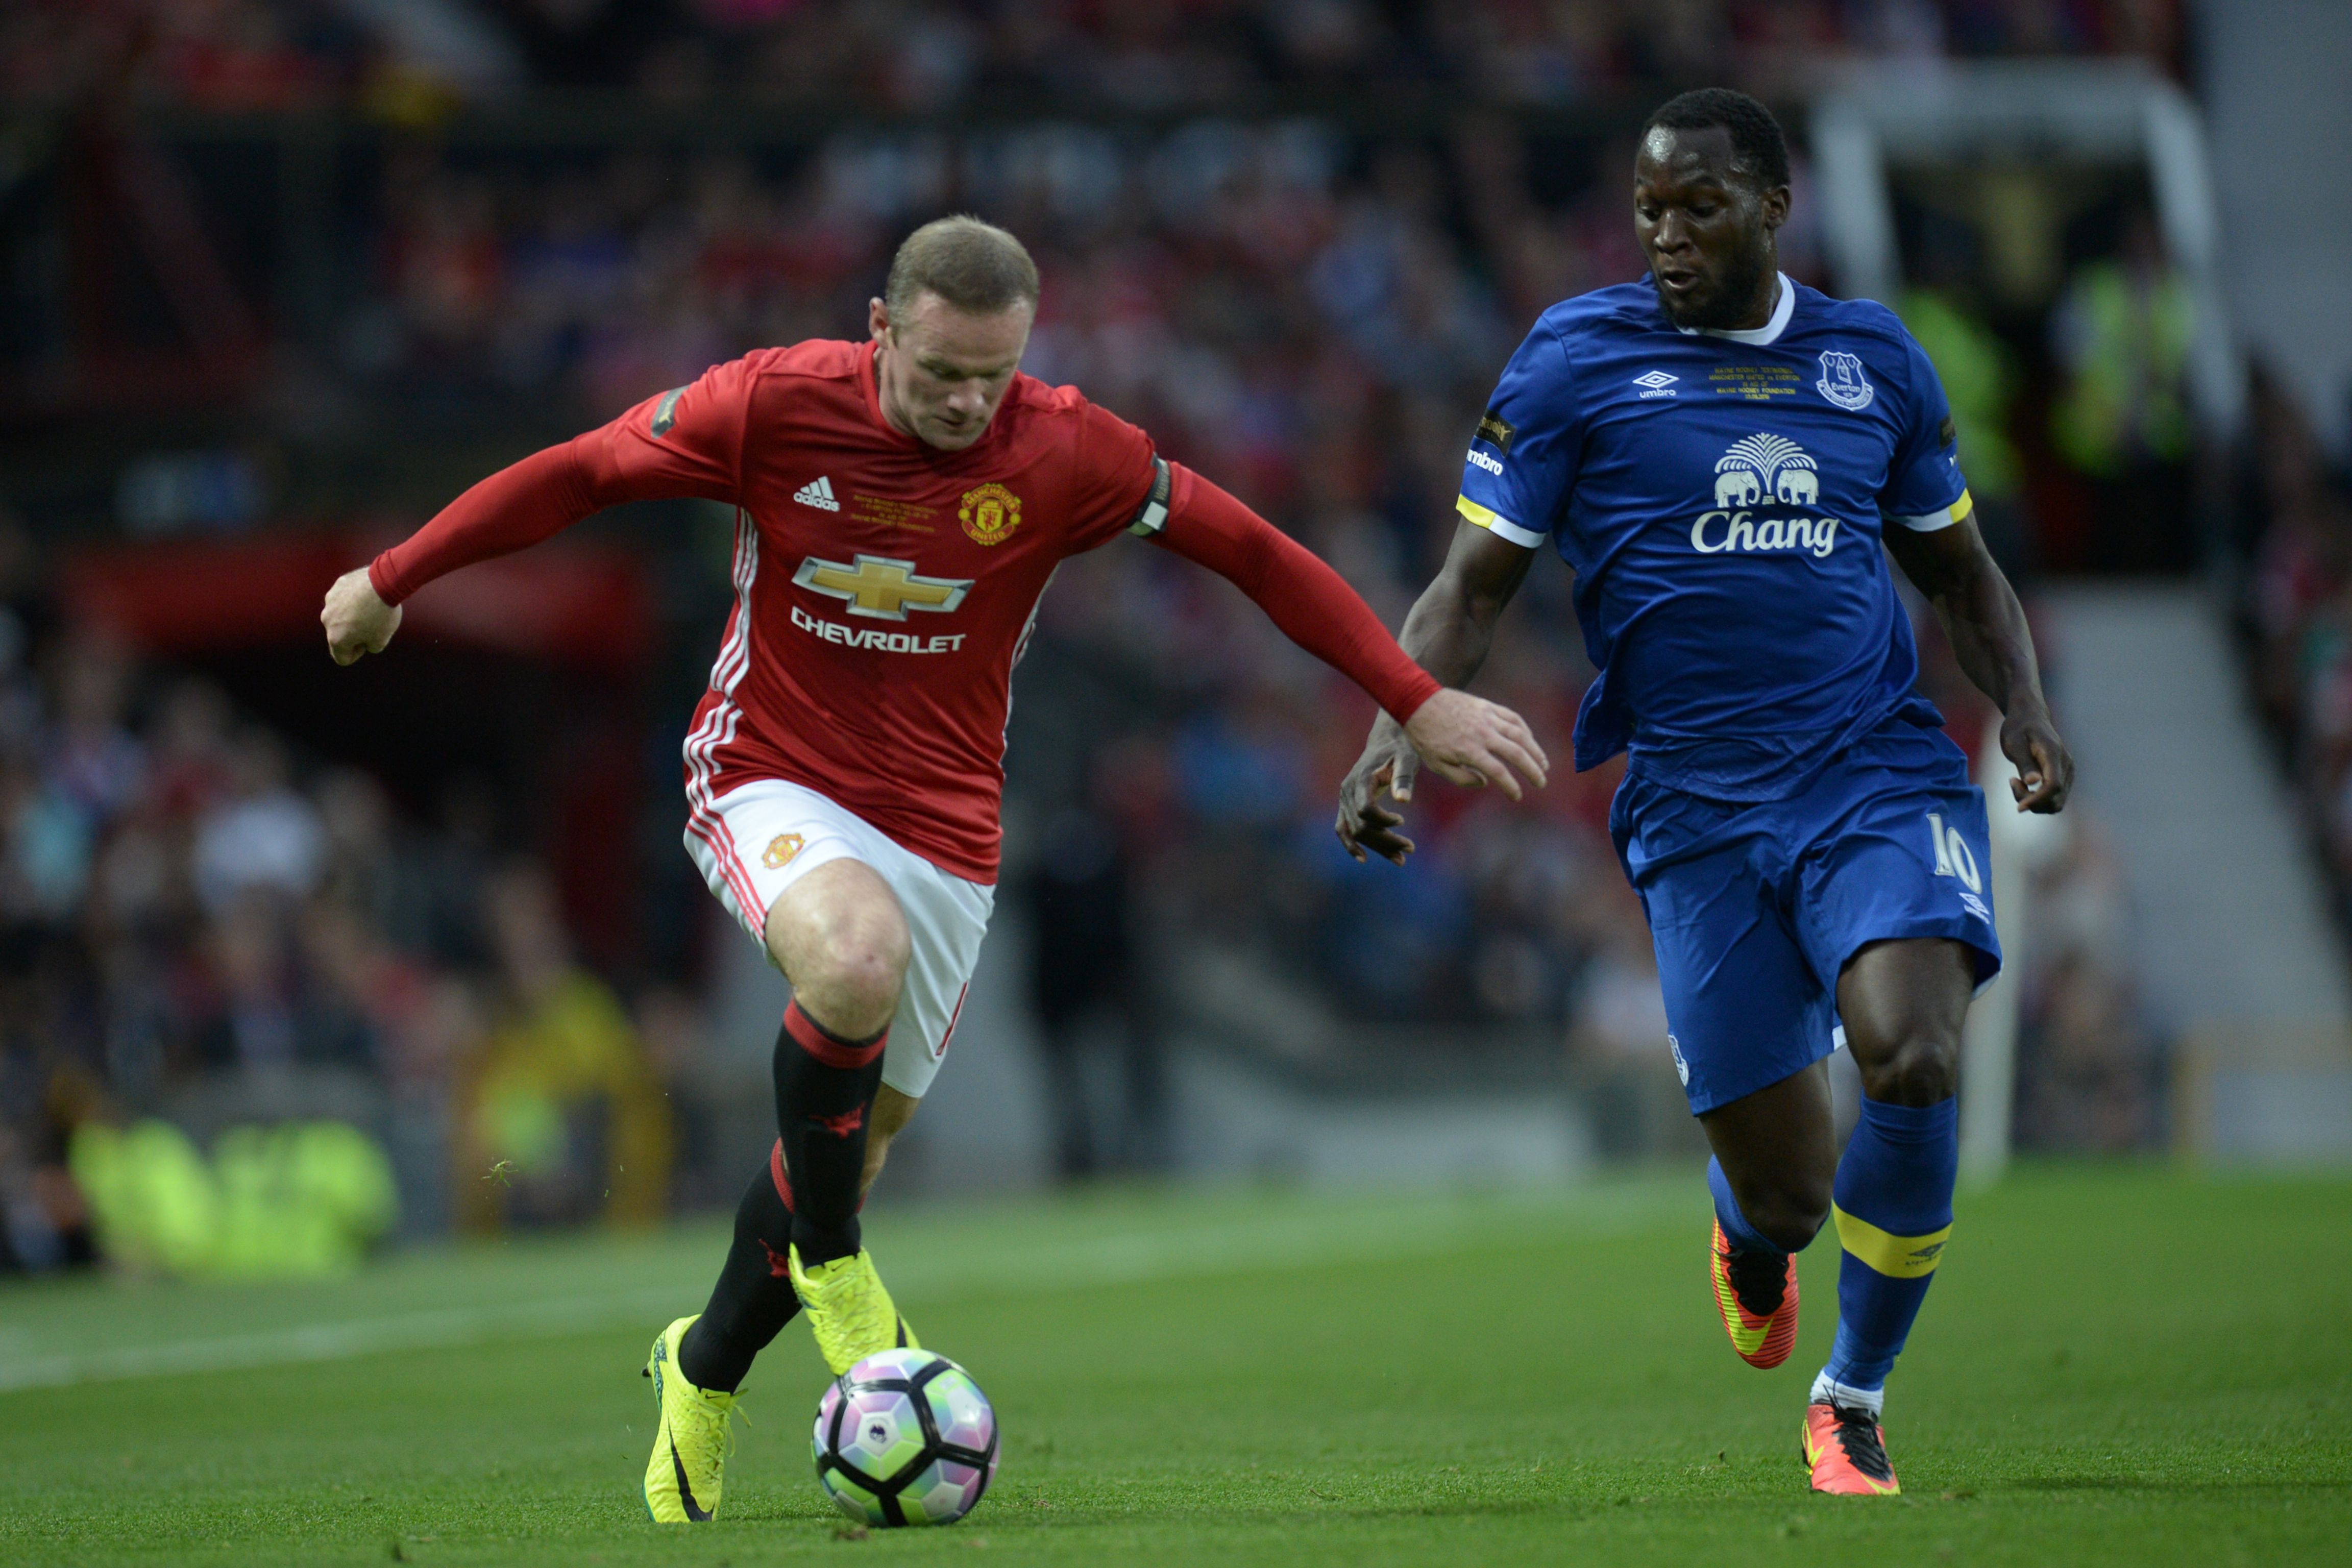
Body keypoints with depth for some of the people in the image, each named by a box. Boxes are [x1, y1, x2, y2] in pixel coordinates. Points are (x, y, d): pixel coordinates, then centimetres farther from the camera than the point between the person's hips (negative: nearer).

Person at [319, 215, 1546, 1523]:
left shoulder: (1065, 451, -12)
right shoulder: (777, 405, -15)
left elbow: (1255, 552, -4)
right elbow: (577, 476, -2)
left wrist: (1418, 704, -6)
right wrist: (390, 583, 4)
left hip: (942, 826, 3)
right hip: (772, 781, -3)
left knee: (862, 1132, 8)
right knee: (858, 956, -35)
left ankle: (705, 1373, 35)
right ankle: (834, 1270, -13)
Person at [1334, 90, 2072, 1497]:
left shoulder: (1873, 358, 11)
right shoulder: (1577, 360, 2)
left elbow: (1961, 570, 22)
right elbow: (1475, 588, 3)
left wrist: (2024, 706, 4)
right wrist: (1396, 738, -13)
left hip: (1883, 771, 1)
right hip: (1698, 811, -1)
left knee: (1912, 1059, -26)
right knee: (1787, 1188, -3)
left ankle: (1855, 1403, -2)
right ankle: (1753, 1239, 41)